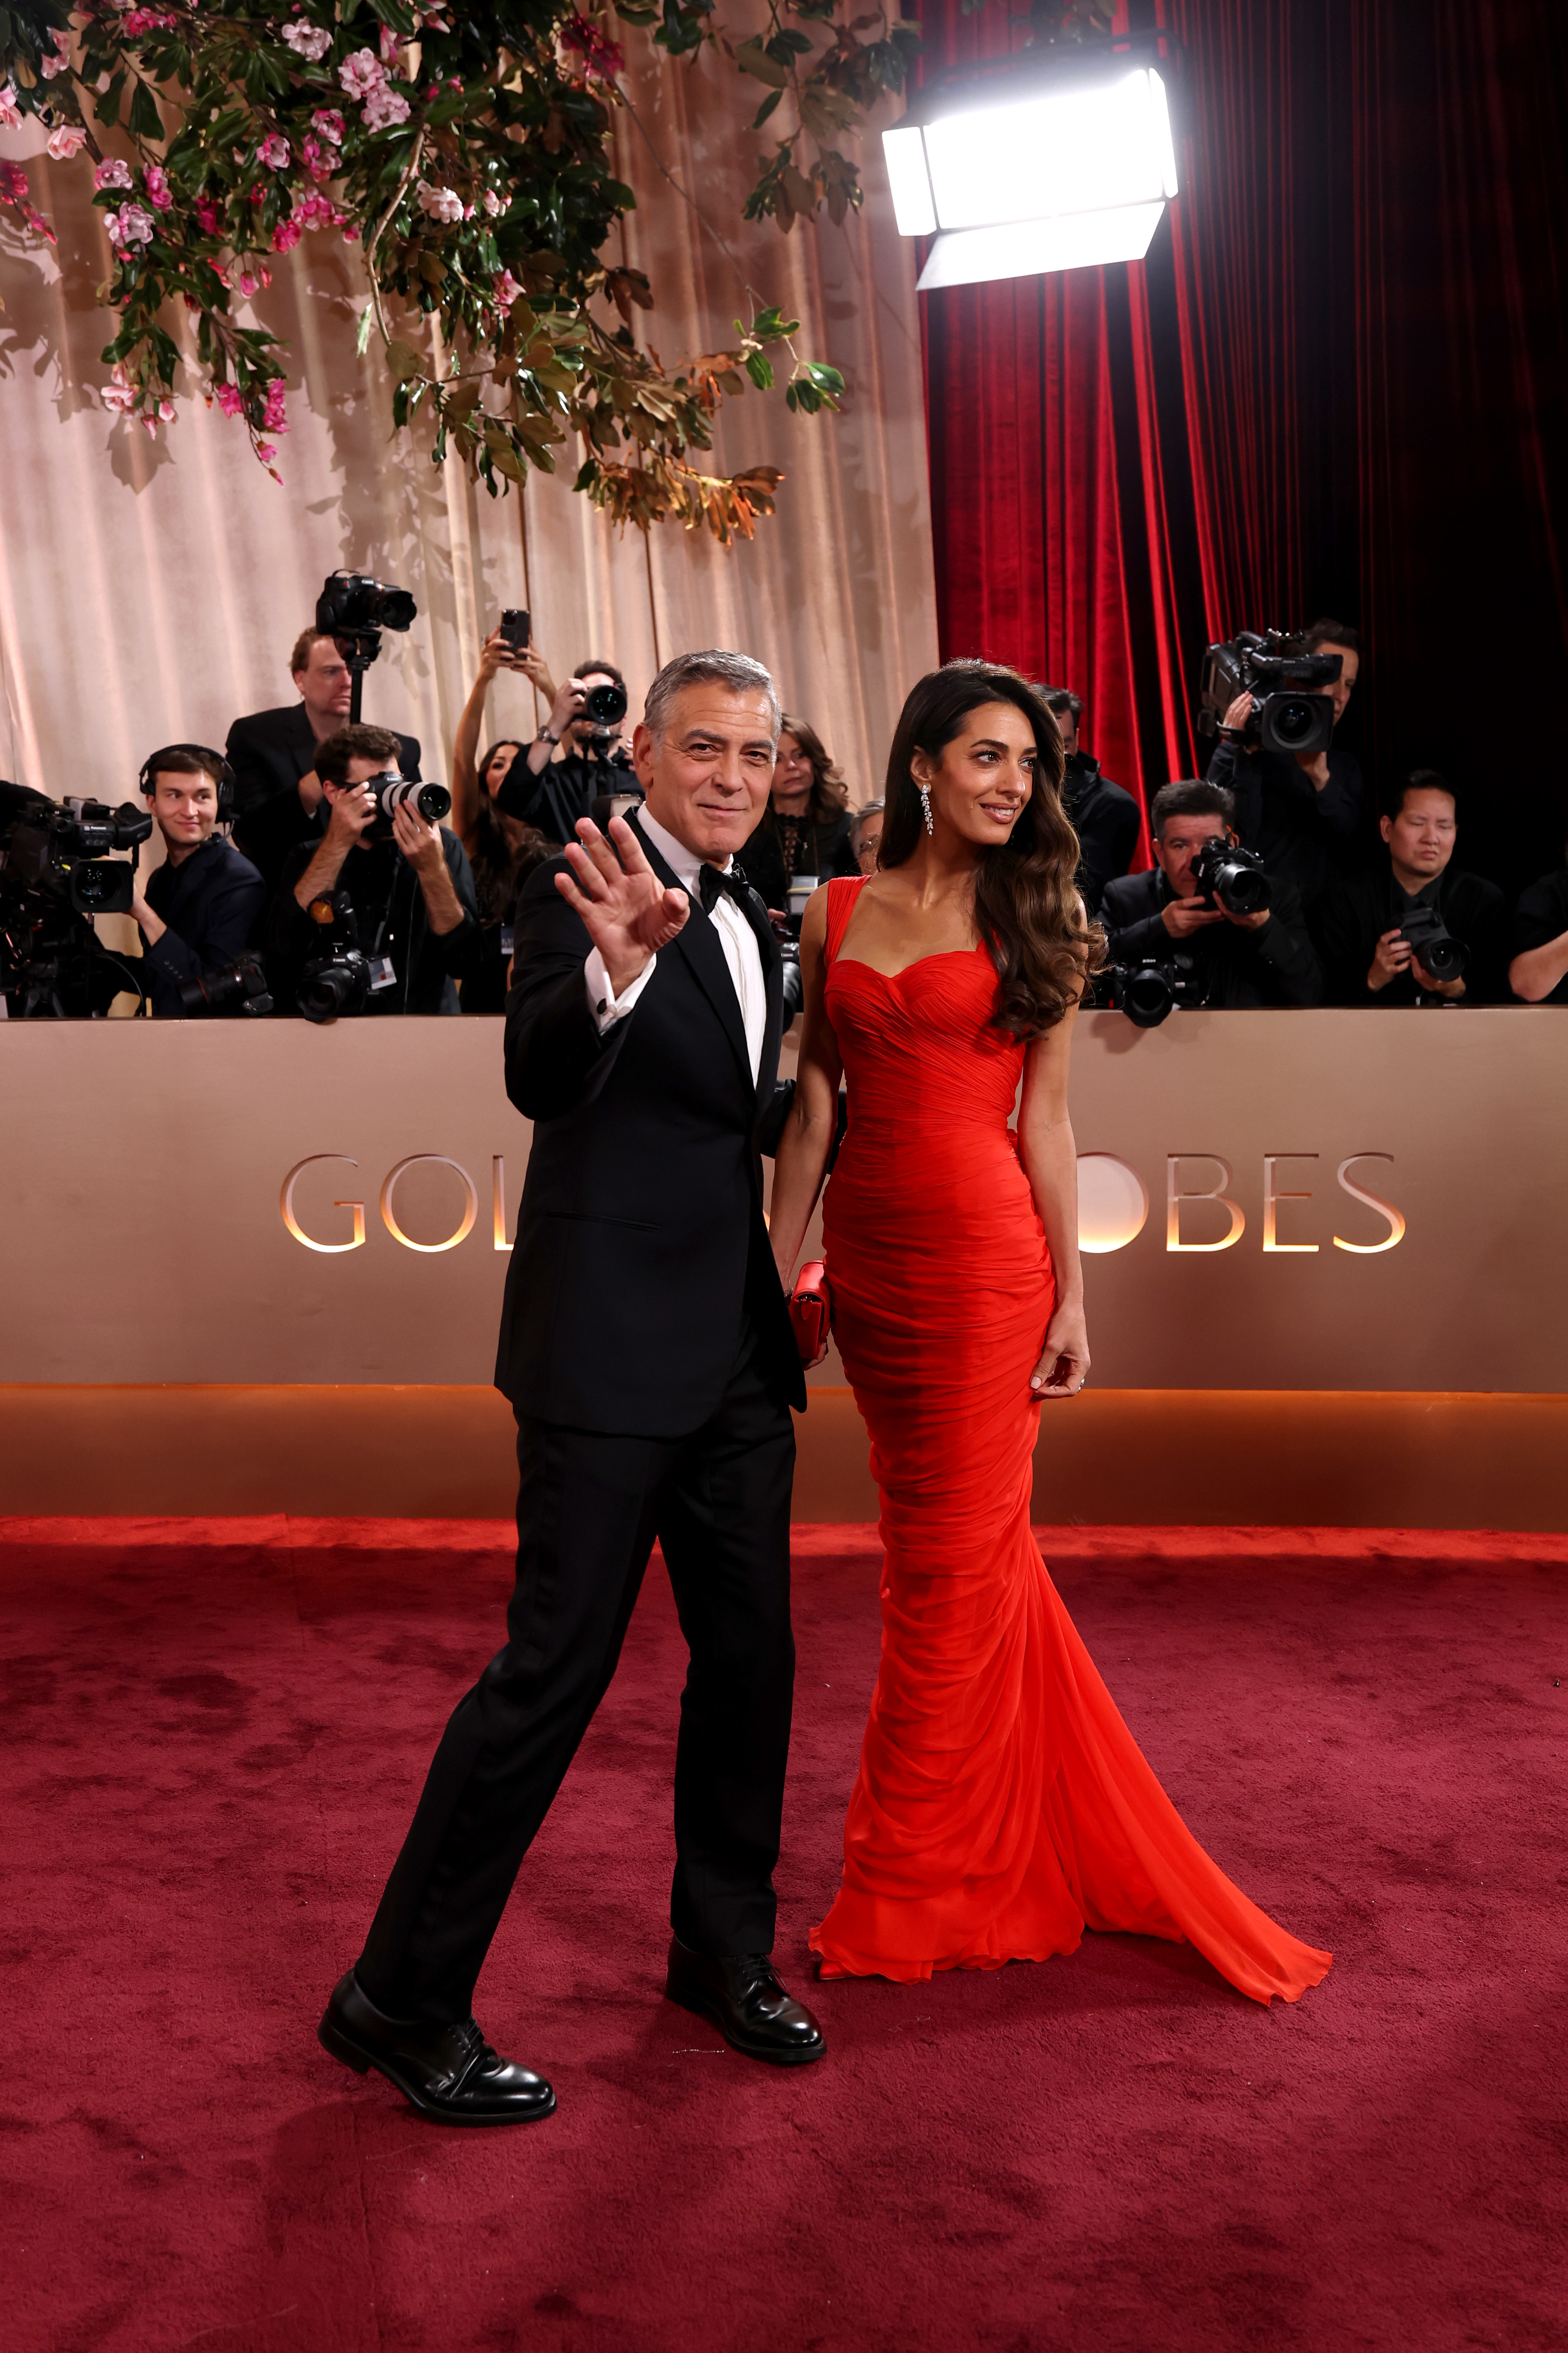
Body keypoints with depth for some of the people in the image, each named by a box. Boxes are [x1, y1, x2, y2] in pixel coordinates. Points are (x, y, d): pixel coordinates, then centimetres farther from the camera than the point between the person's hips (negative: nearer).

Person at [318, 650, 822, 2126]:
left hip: (737, 1351, 8)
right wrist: (619, 961, -44)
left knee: (748, 1657, 14)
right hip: (615, 1346, -8)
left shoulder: (747, 921, 14)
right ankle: (402, 1998, 13)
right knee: (556, 1668, -3)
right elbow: (539, 1081, -28)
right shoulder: (587, 891, -10)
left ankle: (724, 1950, 33)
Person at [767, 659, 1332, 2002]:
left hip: (981, 1255, -3)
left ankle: (909, 1890, 18)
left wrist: (1073, 1296, -3)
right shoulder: (839, 912, 9)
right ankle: (1002, 1847, 32)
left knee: (953, 1558, 3)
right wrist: (781, 1270, 6)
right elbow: (811, 1102, 10)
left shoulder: (1034, 914, 2)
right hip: (867, 1250, 3)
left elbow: (1046, 1117, 0)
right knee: (944, 1545, 13)